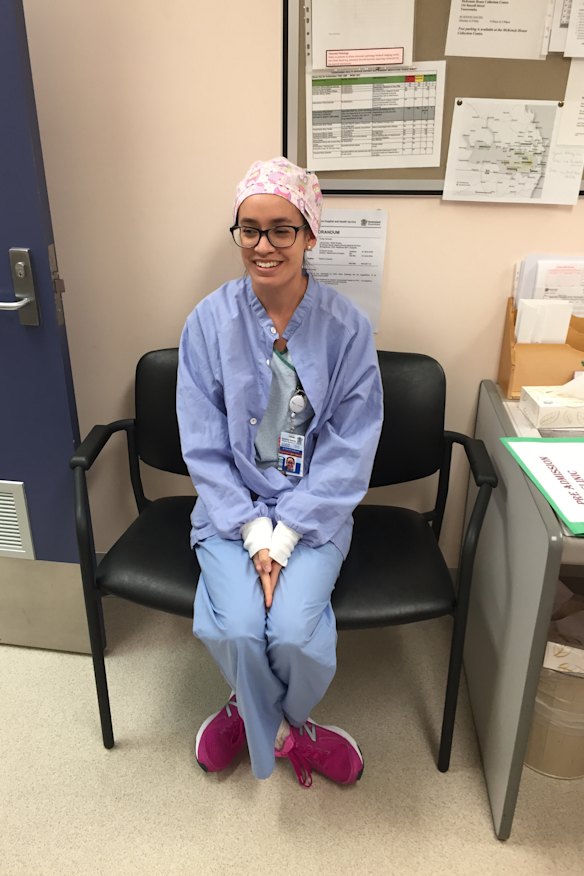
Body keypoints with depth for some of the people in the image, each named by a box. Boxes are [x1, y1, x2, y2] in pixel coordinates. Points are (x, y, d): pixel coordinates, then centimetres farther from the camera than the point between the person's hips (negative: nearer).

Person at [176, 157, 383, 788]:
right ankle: (286, 728, 19)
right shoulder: (209, 322, -5)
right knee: (236, 628, -19)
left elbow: (349, 450, -7)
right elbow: (204, 447, -4)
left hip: (316, 509, 0)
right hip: (232, 506, 1)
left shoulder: (347, 328, -7)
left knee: (293, 632, -20)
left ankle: (255, 710, 21)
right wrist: (253, 531, -13)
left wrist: (285, 534, -14)